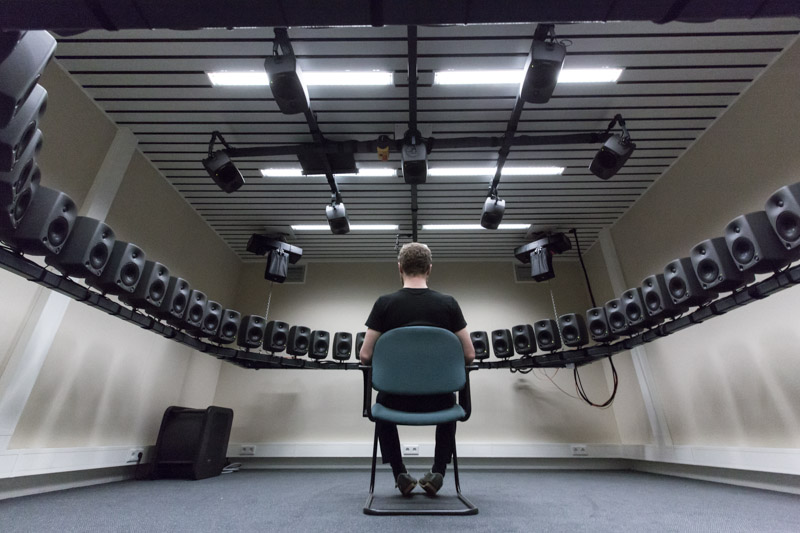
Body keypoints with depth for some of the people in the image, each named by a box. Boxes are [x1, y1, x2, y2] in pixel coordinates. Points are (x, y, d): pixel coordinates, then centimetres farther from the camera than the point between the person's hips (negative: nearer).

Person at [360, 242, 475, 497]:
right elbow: (469, 355, -2)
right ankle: (438, 473, 25)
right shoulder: (448, 303, -6)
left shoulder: (385, 303, -10)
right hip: (437, 400, 1)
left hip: (397, 399, 0)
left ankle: (400, 475, 26)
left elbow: (365, 356, -6)